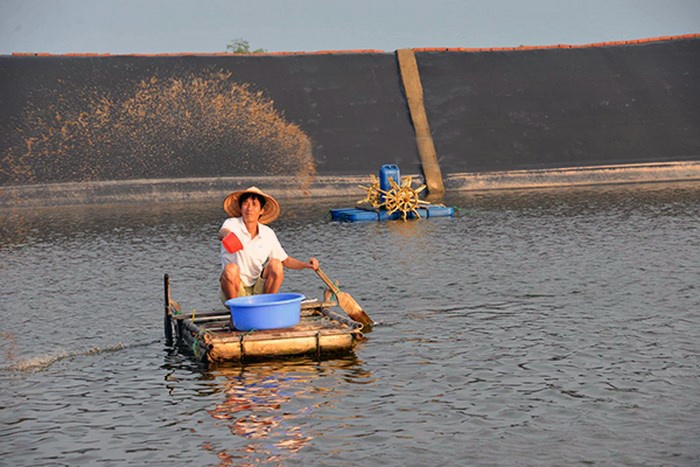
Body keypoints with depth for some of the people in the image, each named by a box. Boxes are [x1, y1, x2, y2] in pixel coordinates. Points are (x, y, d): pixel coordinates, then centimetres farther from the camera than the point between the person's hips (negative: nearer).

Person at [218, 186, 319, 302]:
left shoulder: (268, 234, 4)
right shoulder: (231, 224, -7)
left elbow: (285, 260, 12)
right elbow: (222, 232, -32)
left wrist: (305, 265, -8)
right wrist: (226, 234, -57)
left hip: (257, 291, 3)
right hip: (235, 291, -3)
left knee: (275, 265, -20)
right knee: (231, 269, -33)